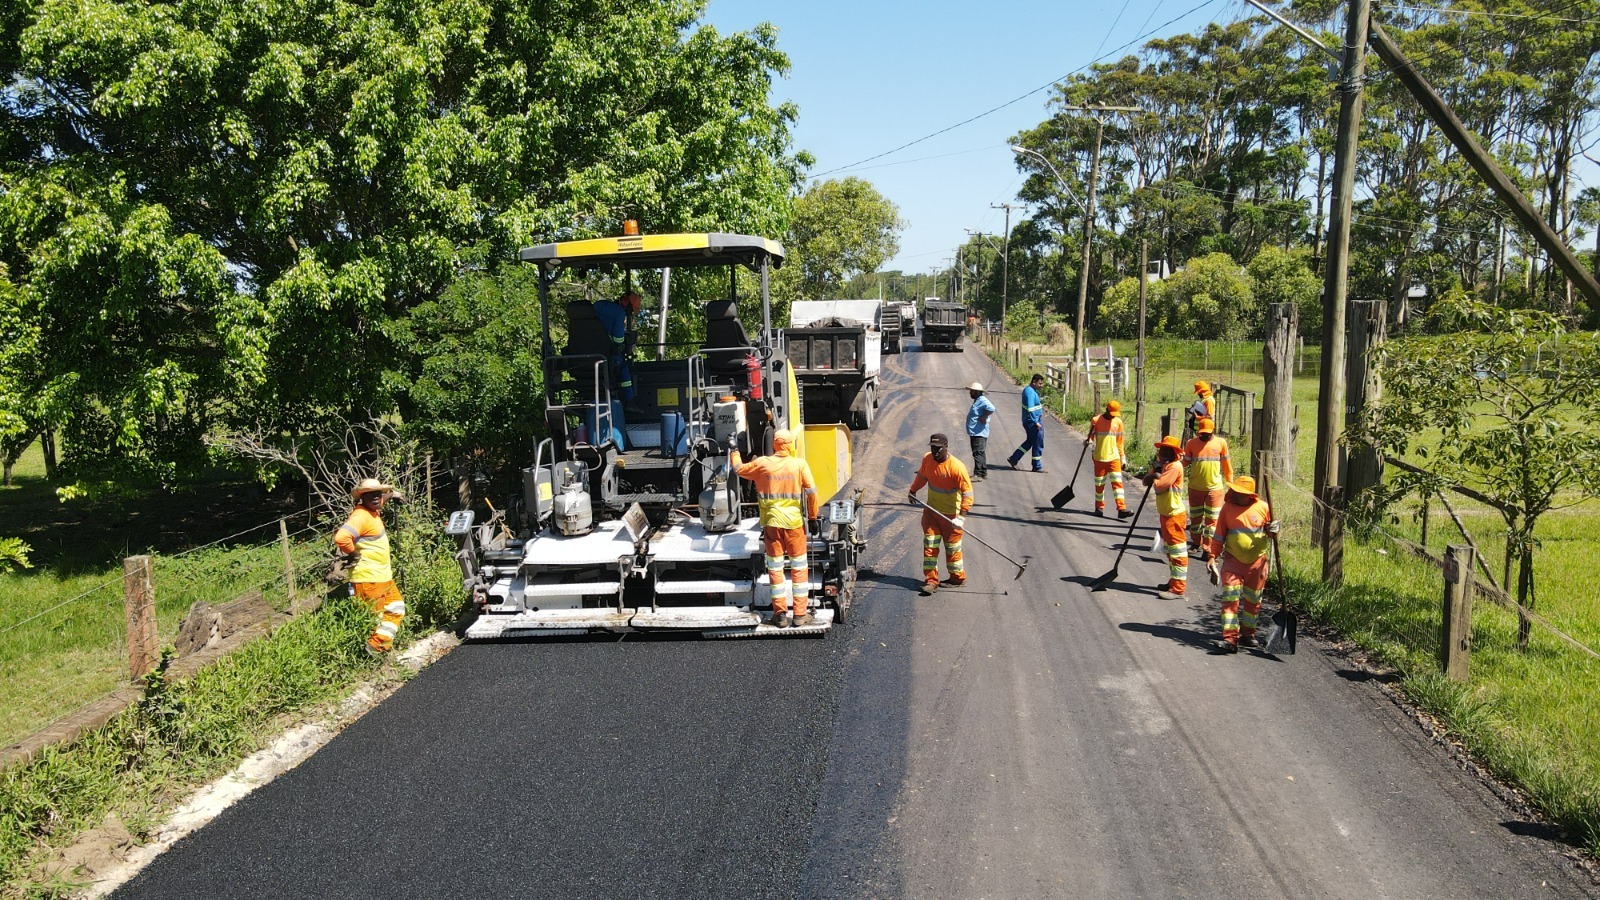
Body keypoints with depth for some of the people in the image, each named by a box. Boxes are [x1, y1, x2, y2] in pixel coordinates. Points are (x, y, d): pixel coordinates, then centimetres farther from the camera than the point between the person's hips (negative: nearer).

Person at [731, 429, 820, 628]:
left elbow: (739, 469, 13)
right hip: (794, 522, -1)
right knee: (799, 568, 9)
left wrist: (734, 453, 32)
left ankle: (780, 614, 11)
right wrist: (813, 517, 3)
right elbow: (811, 492, -8)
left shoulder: (762, 464, -2)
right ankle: (800, 614, 10)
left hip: (771, 522, 1)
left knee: (775, 569, 9)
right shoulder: (800, 464, -6)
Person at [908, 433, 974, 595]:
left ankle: (958, 577, 27)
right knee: (930, 546, 2)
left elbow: (967, 492, -24)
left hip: (950, 514, -5)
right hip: (931, 510, 5)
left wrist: (961, 516, -31)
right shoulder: (927, 459, -6)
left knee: (952, 547, 8)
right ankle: (931, 580, 7)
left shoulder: (957, 467, -25)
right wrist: (913, 491, 28)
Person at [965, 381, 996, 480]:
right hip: (975, 432, 11)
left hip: (979, 433, -11)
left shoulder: (982, 400, -16)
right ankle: (983, 473, 24)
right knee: (981, 453, 16)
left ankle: (978, 475, -14)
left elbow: (991, 409, -32)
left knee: (978, 453, -12)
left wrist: (983, 417, -24)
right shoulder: (977, 400, 18)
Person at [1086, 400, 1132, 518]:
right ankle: (1099, 507, 22)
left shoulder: (1118, 422, 6)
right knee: (1099, 484, 7)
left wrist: (1123, 458, 12)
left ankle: (1122, 509, -15)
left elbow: (1119, 442, 12)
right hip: (1100, 458, -1)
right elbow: (1091, 436, 3)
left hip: (1114, 457, 1)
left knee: (1117, 482, -9)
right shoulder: (1096, 420, -3)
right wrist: (1088, 440, -22)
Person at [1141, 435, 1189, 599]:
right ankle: (1174, 582, 31)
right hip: (1165, 513, 10)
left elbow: (1159, 486, -23)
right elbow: (1145, 481, 6)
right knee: (1169, 549, 19)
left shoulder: (1175, 466, -17)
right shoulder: (1162, 465, 12)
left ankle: (1178, 589, -7)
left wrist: (1154, 479, -2)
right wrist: (1153, 474, -14)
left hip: (1175, 515, -10)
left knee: (1177, 551, -8)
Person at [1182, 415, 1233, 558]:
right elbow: (1185, 462, 2)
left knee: (1212, 520, -2)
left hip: (1215, 488, -1)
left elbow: (1226, 465, 5)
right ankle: (1196, 544, 32)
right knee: (1195, 517, 14)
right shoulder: (1191, 443, -1)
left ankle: (1208, 550, 0)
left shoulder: (1221, 442, -2)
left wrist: (1230, 484, 6)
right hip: (1195, 488, 1)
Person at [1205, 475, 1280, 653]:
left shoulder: (1262, 507, -5)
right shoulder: (1228, 507, -3)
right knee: (1230, 599, -10)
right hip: (1233, 561, -1)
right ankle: (1230, 638, -11)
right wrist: (1212, 557, 0)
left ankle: (1247, 634, 29)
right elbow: (1219, 535, 4)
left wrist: (1274, 529, -15)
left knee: (1252, 601, 13)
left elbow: (1271, 529, 8)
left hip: (1257, 562, 1)